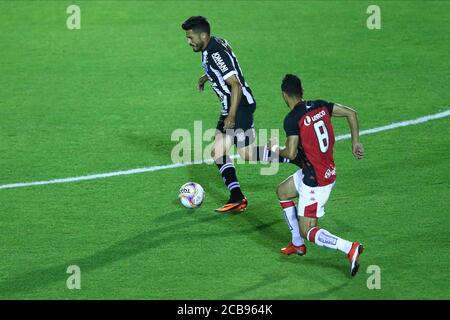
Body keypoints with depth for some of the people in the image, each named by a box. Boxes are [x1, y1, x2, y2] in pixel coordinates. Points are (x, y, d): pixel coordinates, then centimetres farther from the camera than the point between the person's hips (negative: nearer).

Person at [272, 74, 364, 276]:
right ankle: (298, 245, 35)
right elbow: (350, 113, 6)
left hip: (315, 181, -9)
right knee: (282, 191, 28)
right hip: (328, 172, 9)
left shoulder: (292, 119, -19)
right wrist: (355, 142, 11)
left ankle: (350, 249, -20)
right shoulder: (319, 106, 3)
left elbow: (291, 153, -22)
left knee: (307, 231, -2)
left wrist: (276, 149, -1)